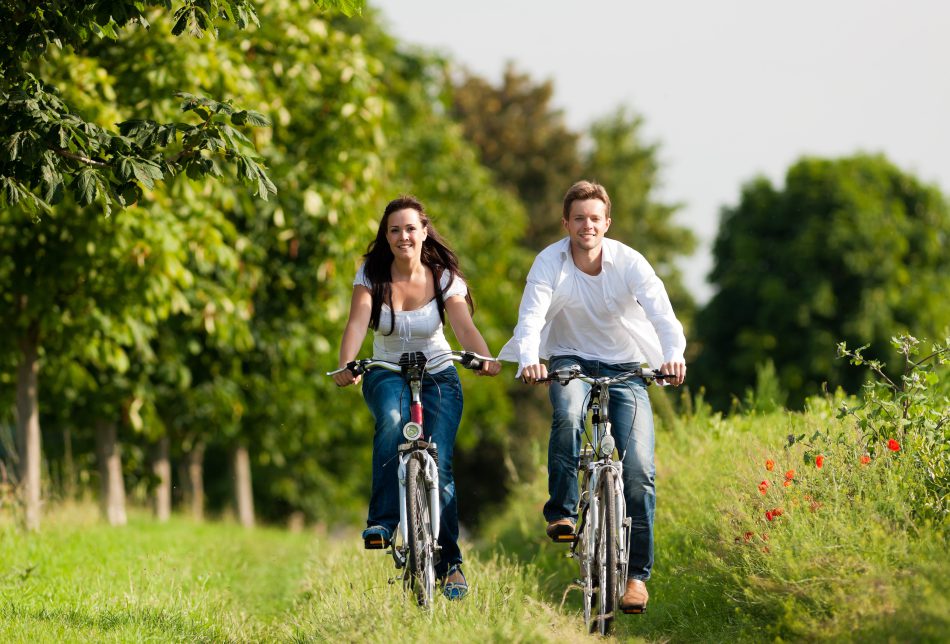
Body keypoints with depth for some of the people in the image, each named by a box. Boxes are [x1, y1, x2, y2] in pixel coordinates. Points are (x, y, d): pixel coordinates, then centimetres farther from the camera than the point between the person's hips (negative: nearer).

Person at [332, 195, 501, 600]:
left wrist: (485, 359, -45)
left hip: (437, 376, 0)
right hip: (386, 374, 0)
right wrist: (346, 365, -44)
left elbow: (465, 327, -24)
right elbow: (357, 323, -24)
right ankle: (382, 521, -32)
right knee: (392, 421, -35)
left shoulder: (444, 277, -9)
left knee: (438, 464, -14)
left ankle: (450, 562, -2)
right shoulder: (371, 276, -9)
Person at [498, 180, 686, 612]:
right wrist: (529, 361, -47)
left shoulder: (628, 262, -15)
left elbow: (662, 313, -27)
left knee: (639, 468, -12)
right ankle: (562, 512, -20)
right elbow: (531, 317, -26)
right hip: (572, 360, 0)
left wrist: (674, 356, -48)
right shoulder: (550, 262, -14)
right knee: (568, 414, -37)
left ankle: (637, 573, -4)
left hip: (625, 366, 0)